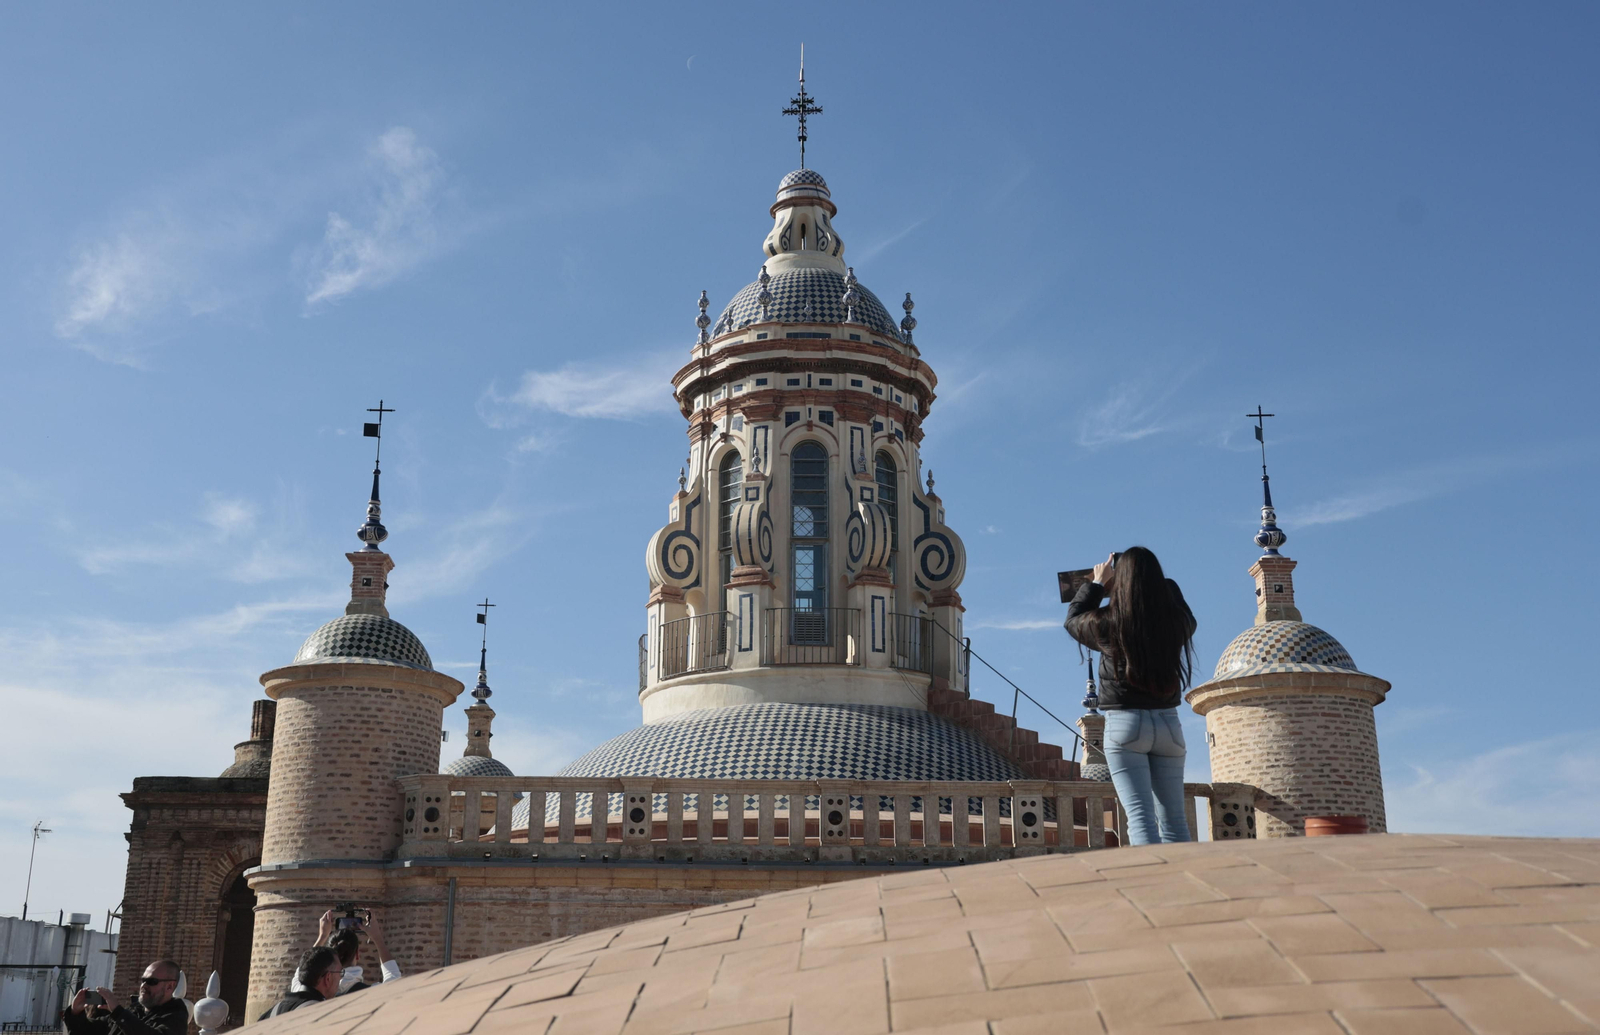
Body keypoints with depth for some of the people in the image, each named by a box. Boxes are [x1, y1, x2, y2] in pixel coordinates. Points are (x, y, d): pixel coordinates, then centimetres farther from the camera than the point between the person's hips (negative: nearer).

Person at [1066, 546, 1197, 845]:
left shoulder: (1108, 623, -8)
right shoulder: (1177, 622, 0)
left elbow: (1073, 619, 14)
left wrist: (1097, 584, 24)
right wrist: (1154, 580, 30)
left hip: (1125, 722, -3)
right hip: (1168, 722, 4)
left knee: (1140, 815, -9)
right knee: (1173, 820, 8)